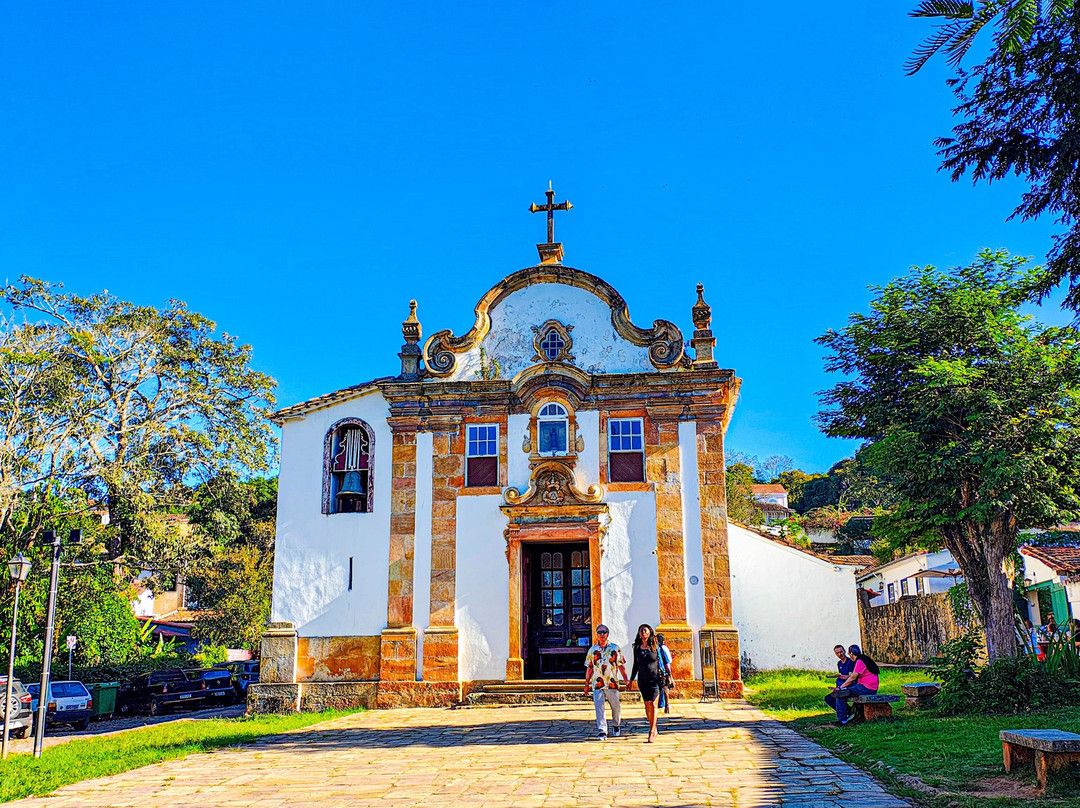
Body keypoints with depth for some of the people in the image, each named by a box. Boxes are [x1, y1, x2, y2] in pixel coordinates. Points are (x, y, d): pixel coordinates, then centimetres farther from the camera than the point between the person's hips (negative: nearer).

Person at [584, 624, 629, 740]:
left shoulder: (615, 648, 4)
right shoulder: (592, 650, 8)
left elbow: (621, 665, 6)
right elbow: (589, 668, 13)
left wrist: (626, 680, 1)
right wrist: (587, 683, 11)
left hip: (612, 683, 0)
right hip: (597, 684, 0)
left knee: (615, 706, 9)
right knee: (599, 707, -9)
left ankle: (616, 725, 34)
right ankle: (602, 731, -8)